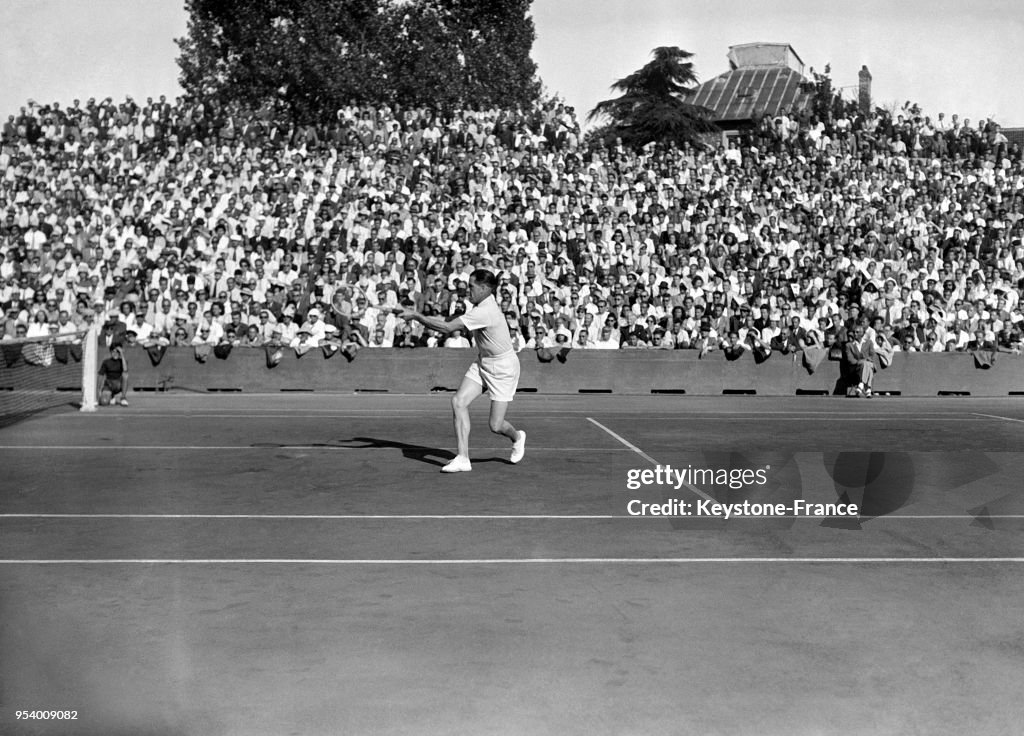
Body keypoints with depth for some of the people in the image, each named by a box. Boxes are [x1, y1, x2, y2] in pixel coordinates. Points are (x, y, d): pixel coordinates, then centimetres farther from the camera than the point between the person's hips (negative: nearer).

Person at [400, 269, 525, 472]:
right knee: (459, 402, -10)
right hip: (483, 362, 9)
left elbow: (448, 328, -32)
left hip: (503, 367, -9)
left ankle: (517, 437, 33)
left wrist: (415, 316, -26)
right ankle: (463, 459, -7)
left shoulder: (485, 312, -29)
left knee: (495, 426, -4)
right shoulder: (483, 304, 0)